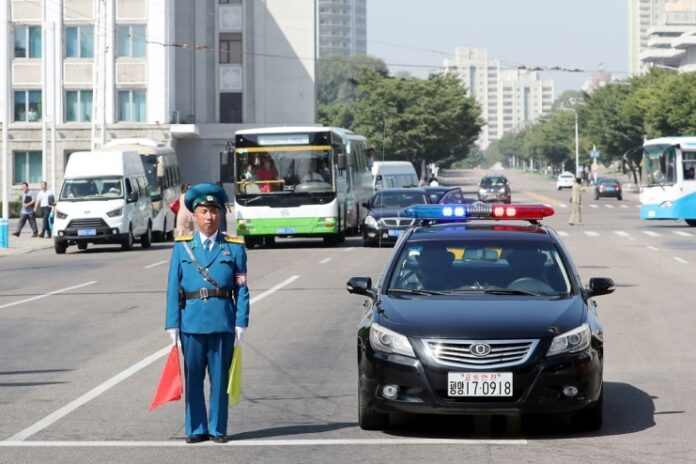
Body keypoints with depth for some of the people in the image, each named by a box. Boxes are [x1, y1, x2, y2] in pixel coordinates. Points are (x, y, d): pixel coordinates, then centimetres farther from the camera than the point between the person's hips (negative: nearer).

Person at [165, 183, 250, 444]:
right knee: (193, 378, 4)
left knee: (220, 378, 4)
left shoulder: (234, 248, 6)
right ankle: (196, 429, 13)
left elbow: (241, 289, 3)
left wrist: (241, 324, -4)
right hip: (191, 321, 0)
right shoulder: (182, 247, 7)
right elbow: (173, 288, 5)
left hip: (223, 322, 0)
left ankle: (218, 429, 12)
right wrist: (172, 324, -2)